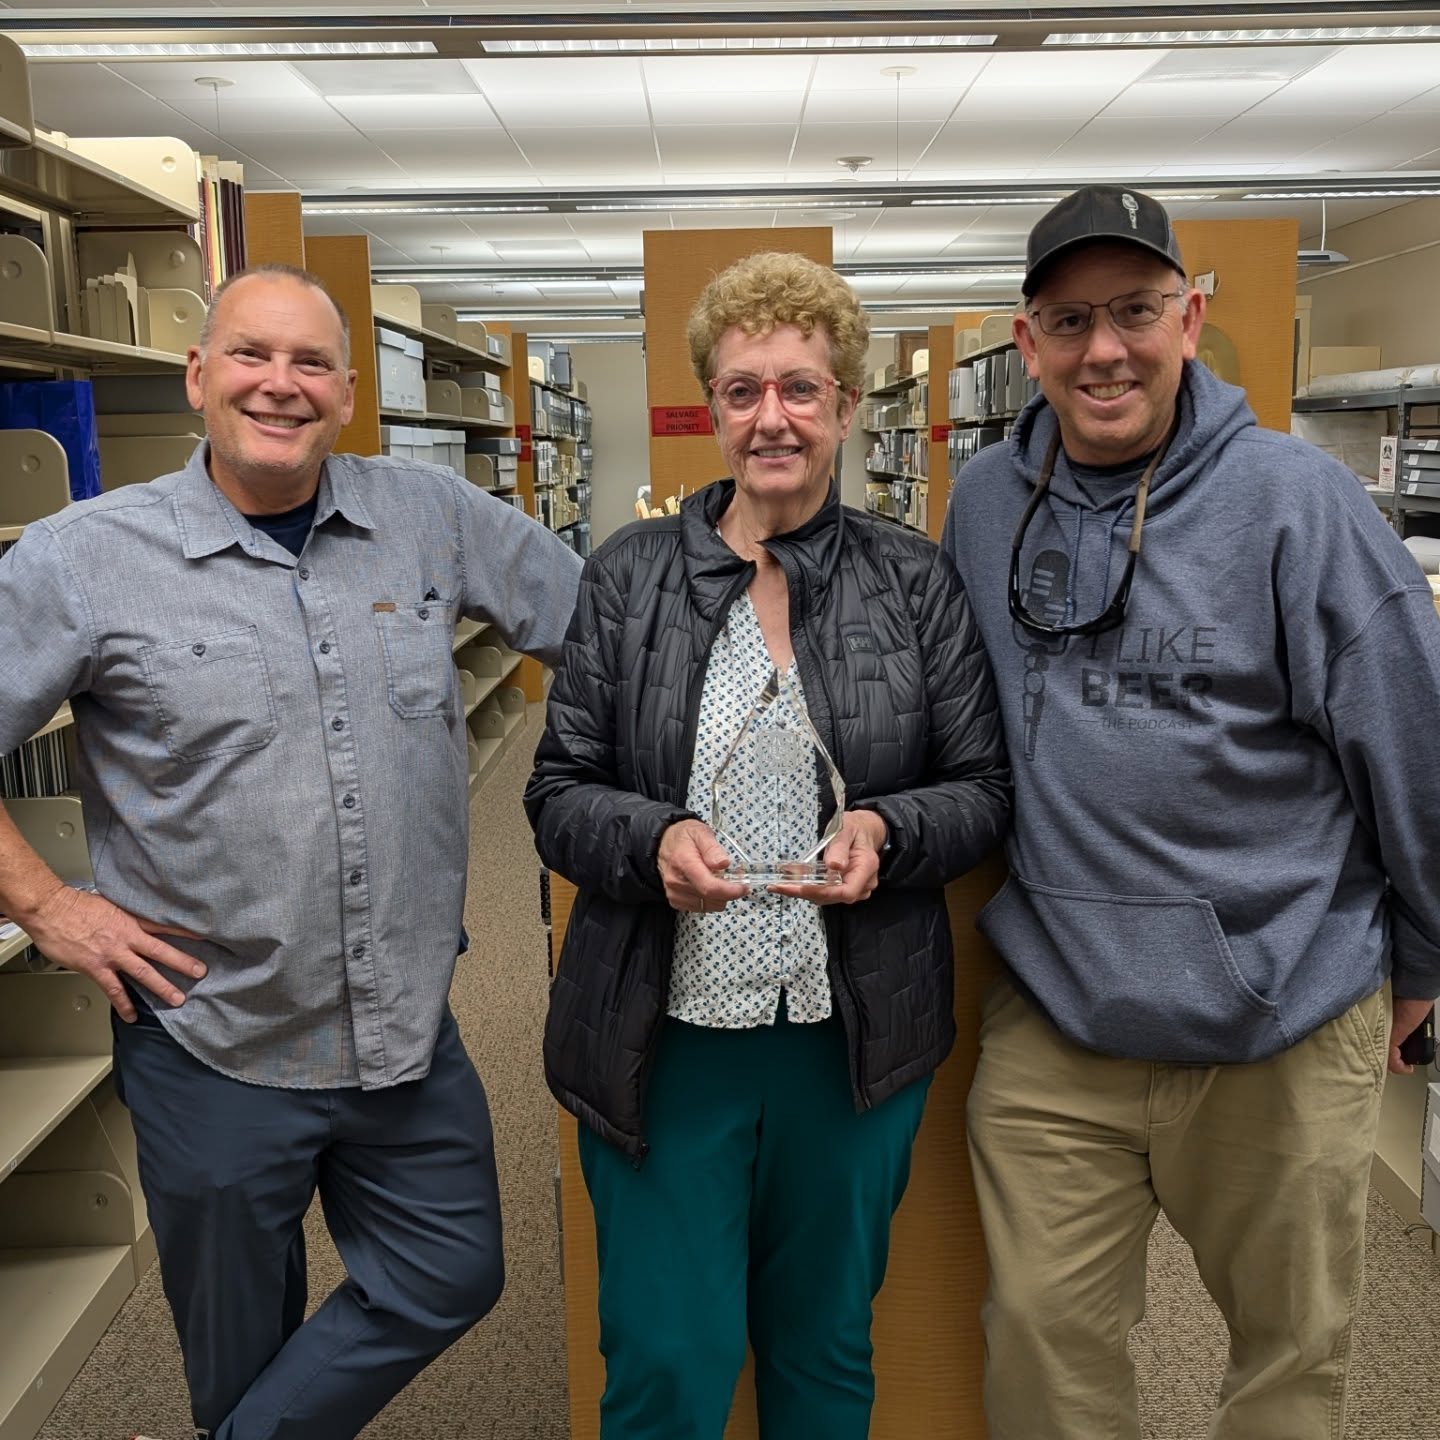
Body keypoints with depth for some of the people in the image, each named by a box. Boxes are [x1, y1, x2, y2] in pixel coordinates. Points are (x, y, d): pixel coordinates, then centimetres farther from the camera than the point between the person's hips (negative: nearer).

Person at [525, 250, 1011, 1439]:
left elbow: (985, 790, 3)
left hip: (853, 1035, 1)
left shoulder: (917, 581, 1)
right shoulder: (628, 576, 0)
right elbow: (559, 796, 0)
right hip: (662, 1037, 0)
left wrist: (886, 830, -17)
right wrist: (652, 840, -20)